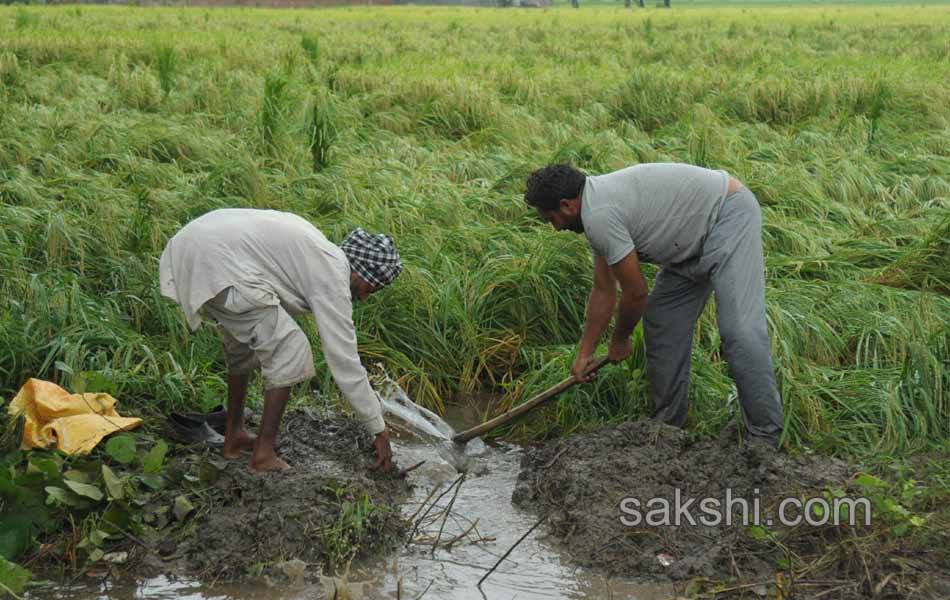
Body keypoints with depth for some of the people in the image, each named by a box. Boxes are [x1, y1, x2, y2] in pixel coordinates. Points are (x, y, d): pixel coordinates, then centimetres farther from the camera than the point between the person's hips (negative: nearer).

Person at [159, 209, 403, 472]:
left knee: (244, 345, 28)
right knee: (289, 351, -2)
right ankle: (264, 454, 4)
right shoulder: (332, 277, -3)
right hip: (219, 267, -10)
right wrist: (379, 430, 3)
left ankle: (233, 437, 35)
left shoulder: (320, 251, 23)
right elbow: (345, 361, -3)